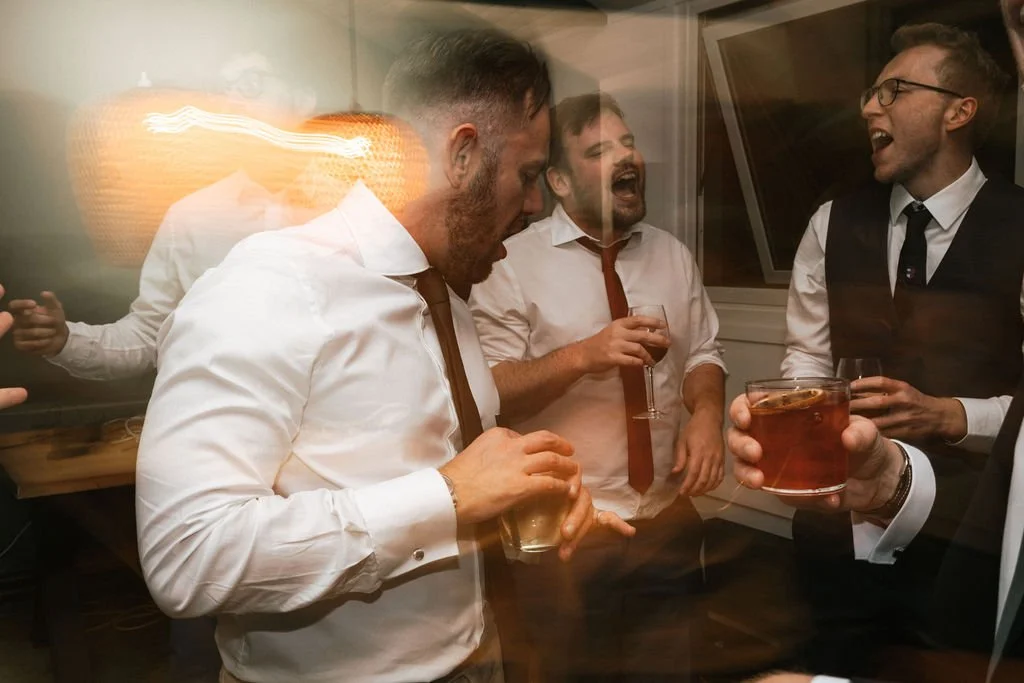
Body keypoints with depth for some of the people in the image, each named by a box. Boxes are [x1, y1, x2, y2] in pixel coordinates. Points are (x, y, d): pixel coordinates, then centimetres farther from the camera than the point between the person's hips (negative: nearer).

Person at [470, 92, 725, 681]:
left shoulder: (673, 254, 8)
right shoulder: (514, 265, -10)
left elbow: (703, 354, 10)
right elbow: (486, 392, -15)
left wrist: (707, 412, -9)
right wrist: (581, 356, -26)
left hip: (668, 521, 5)